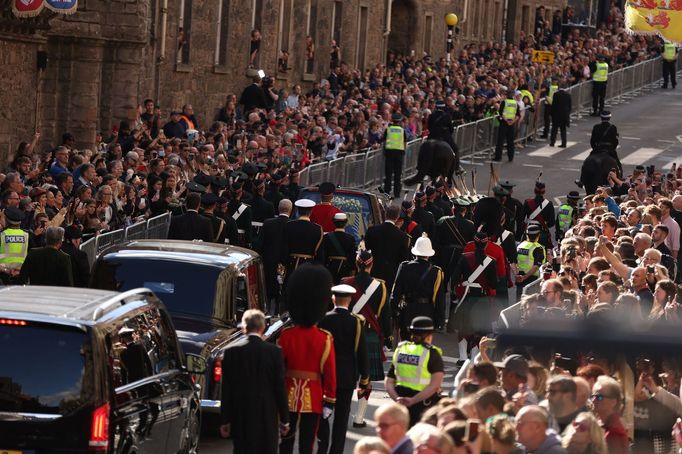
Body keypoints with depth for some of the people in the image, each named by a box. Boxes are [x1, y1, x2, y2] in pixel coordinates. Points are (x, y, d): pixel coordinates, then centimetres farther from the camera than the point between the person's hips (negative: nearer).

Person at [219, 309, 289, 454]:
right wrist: (284, 419, 5)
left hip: (240, 416, 1)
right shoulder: (274, 351, -6)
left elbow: (226, 389, -1)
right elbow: (280, 387, -4)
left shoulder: (231, 351, -4)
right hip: (267, 417, -1)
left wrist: (225, 420, 5)